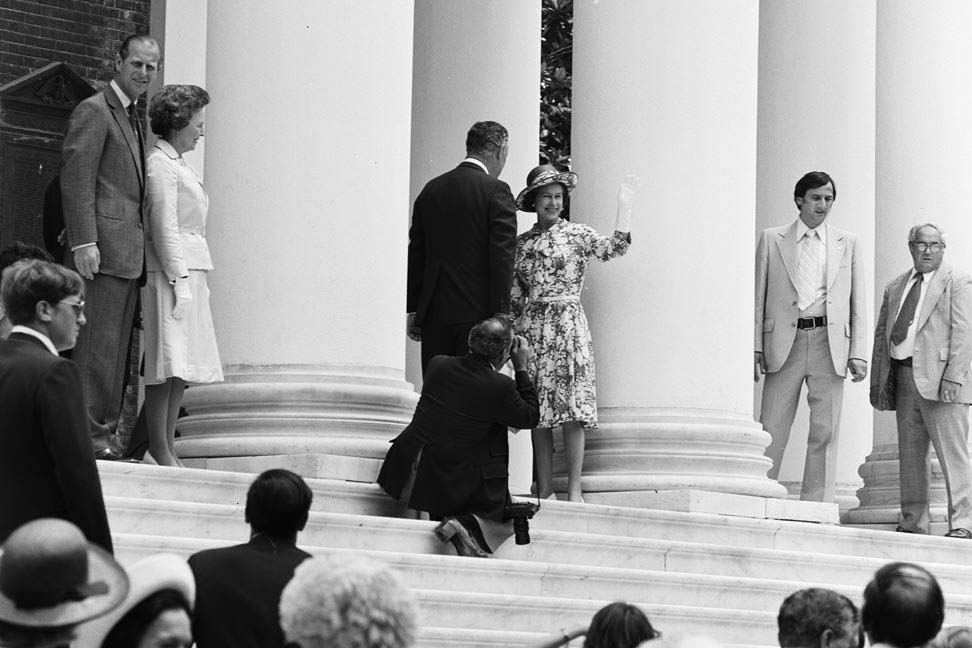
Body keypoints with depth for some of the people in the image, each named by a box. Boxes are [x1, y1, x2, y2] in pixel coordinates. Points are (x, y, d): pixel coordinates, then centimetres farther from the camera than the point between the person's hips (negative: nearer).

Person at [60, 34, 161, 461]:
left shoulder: (133, 119, 23)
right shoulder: (93, 111, -5)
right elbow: (76, 179, -12)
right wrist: (83, 242, -20)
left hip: (128, 251, 9)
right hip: (102, 247, -9)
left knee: (116, 345, 8)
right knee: (97, 341, -11)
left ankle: (104, 429, 10)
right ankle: (86, 430, -11)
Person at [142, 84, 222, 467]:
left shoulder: (177, 163, 22)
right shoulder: (160, 164, -8)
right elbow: (164, 227, -14)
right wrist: (180, 281, -18)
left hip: (189, 270, 10)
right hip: (171, 272, -10)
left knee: (183, 370, 5)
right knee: (170, 365, -12)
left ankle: (167, 446, 5)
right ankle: (160, 450, -12)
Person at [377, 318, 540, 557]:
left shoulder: (438, 365, 0)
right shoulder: (500, 386, -15)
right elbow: (531, 417, 3)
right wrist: (521, 369, 8)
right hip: (453, 487, -6)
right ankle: (470, 526, -15)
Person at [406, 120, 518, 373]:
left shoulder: (431, 189, 12)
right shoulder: (496, 191, -5)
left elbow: (416, 253, 13)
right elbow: (502, 255, -11)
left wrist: (413, 309, 15)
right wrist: (501, 313, -11)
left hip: (434, 312, 5)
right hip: (476, 311, -5)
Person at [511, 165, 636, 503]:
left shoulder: (578, 234, 5)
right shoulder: (522, 242, 14)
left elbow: (613, 248, -12)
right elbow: (515, 296, 17)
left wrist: (624, 206, -17)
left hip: (568, 325, -3)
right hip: (532, 329, 3)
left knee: (572, 410, -9)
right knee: (538, 413, 0)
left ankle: (574, 490, -10)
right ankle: (544, 490, 3)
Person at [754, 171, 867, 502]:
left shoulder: (847, 244, 13)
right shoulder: (772, 239, 10)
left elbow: (858, 303, 11)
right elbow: (758, 297, 8)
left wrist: (858, 353, 1)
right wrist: (755, 348, 0)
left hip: (830, 342, 1)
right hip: (785, 342, -1)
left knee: (825, 432, -2)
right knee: (771, 430, -4)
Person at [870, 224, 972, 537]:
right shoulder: (895, 287, 21)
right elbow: (881, 335, 21)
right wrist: (877, 382, 12)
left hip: (939, 379, -6)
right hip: (903, 379, 6)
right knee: (909, 455, 6)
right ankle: (913, 522, 10)